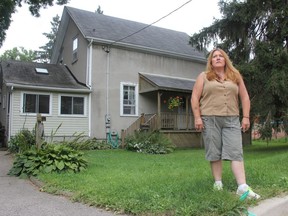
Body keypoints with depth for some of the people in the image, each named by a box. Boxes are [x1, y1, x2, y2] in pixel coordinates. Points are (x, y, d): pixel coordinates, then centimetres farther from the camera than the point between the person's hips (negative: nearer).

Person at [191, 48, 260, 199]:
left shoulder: (235, 76, 14)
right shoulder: (204, 76, 7)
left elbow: (244, 97, 12)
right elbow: (195, 97, 1)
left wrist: (246, 117, 3)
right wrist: (197, 117, -8)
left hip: (231, 120, 2)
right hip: (210, 119, -1)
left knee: (236, 152, -6)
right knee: (214, 152, 3)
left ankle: (242, 187, -8)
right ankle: (218, 183, 14)